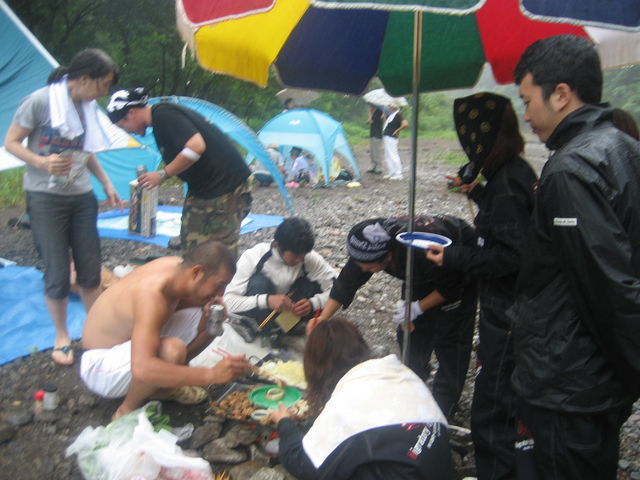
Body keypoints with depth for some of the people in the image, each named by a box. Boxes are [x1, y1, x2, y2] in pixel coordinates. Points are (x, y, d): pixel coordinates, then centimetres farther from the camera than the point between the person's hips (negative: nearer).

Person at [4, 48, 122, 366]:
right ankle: (61, 336, 22)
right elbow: (11, 143, -7)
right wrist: (42, 162, -23)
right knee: (57, 274, 0)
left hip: (81, 197, 6)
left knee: (90, 270, 8)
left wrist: (106, 183, 15)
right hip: (46, 198, -5)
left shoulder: (87, 107, 7)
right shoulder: (40, 101, -12)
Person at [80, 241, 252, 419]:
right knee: (173, 350, -37)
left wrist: (207, 306, -12)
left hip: (131, 342, 9)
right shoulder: (152, 295, -35)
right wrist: (212, 374, -45)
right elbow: (142, 369, -45)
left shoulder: (177, 264, -11)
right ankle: (126, 411, -11)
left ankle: (163, 384, 9)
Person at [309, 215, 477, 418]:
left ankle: (445, 403, 4)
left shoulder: (423, 251, -45)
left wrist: (418, 308, -27)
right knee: (411, 328, 4)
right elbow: (346, 283, -13)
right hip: (423, 273, 6)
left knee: (449, 333, -9)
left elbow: (451, 288, -26)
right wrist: (322, 319, -17)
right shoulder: (368, 246, -26)